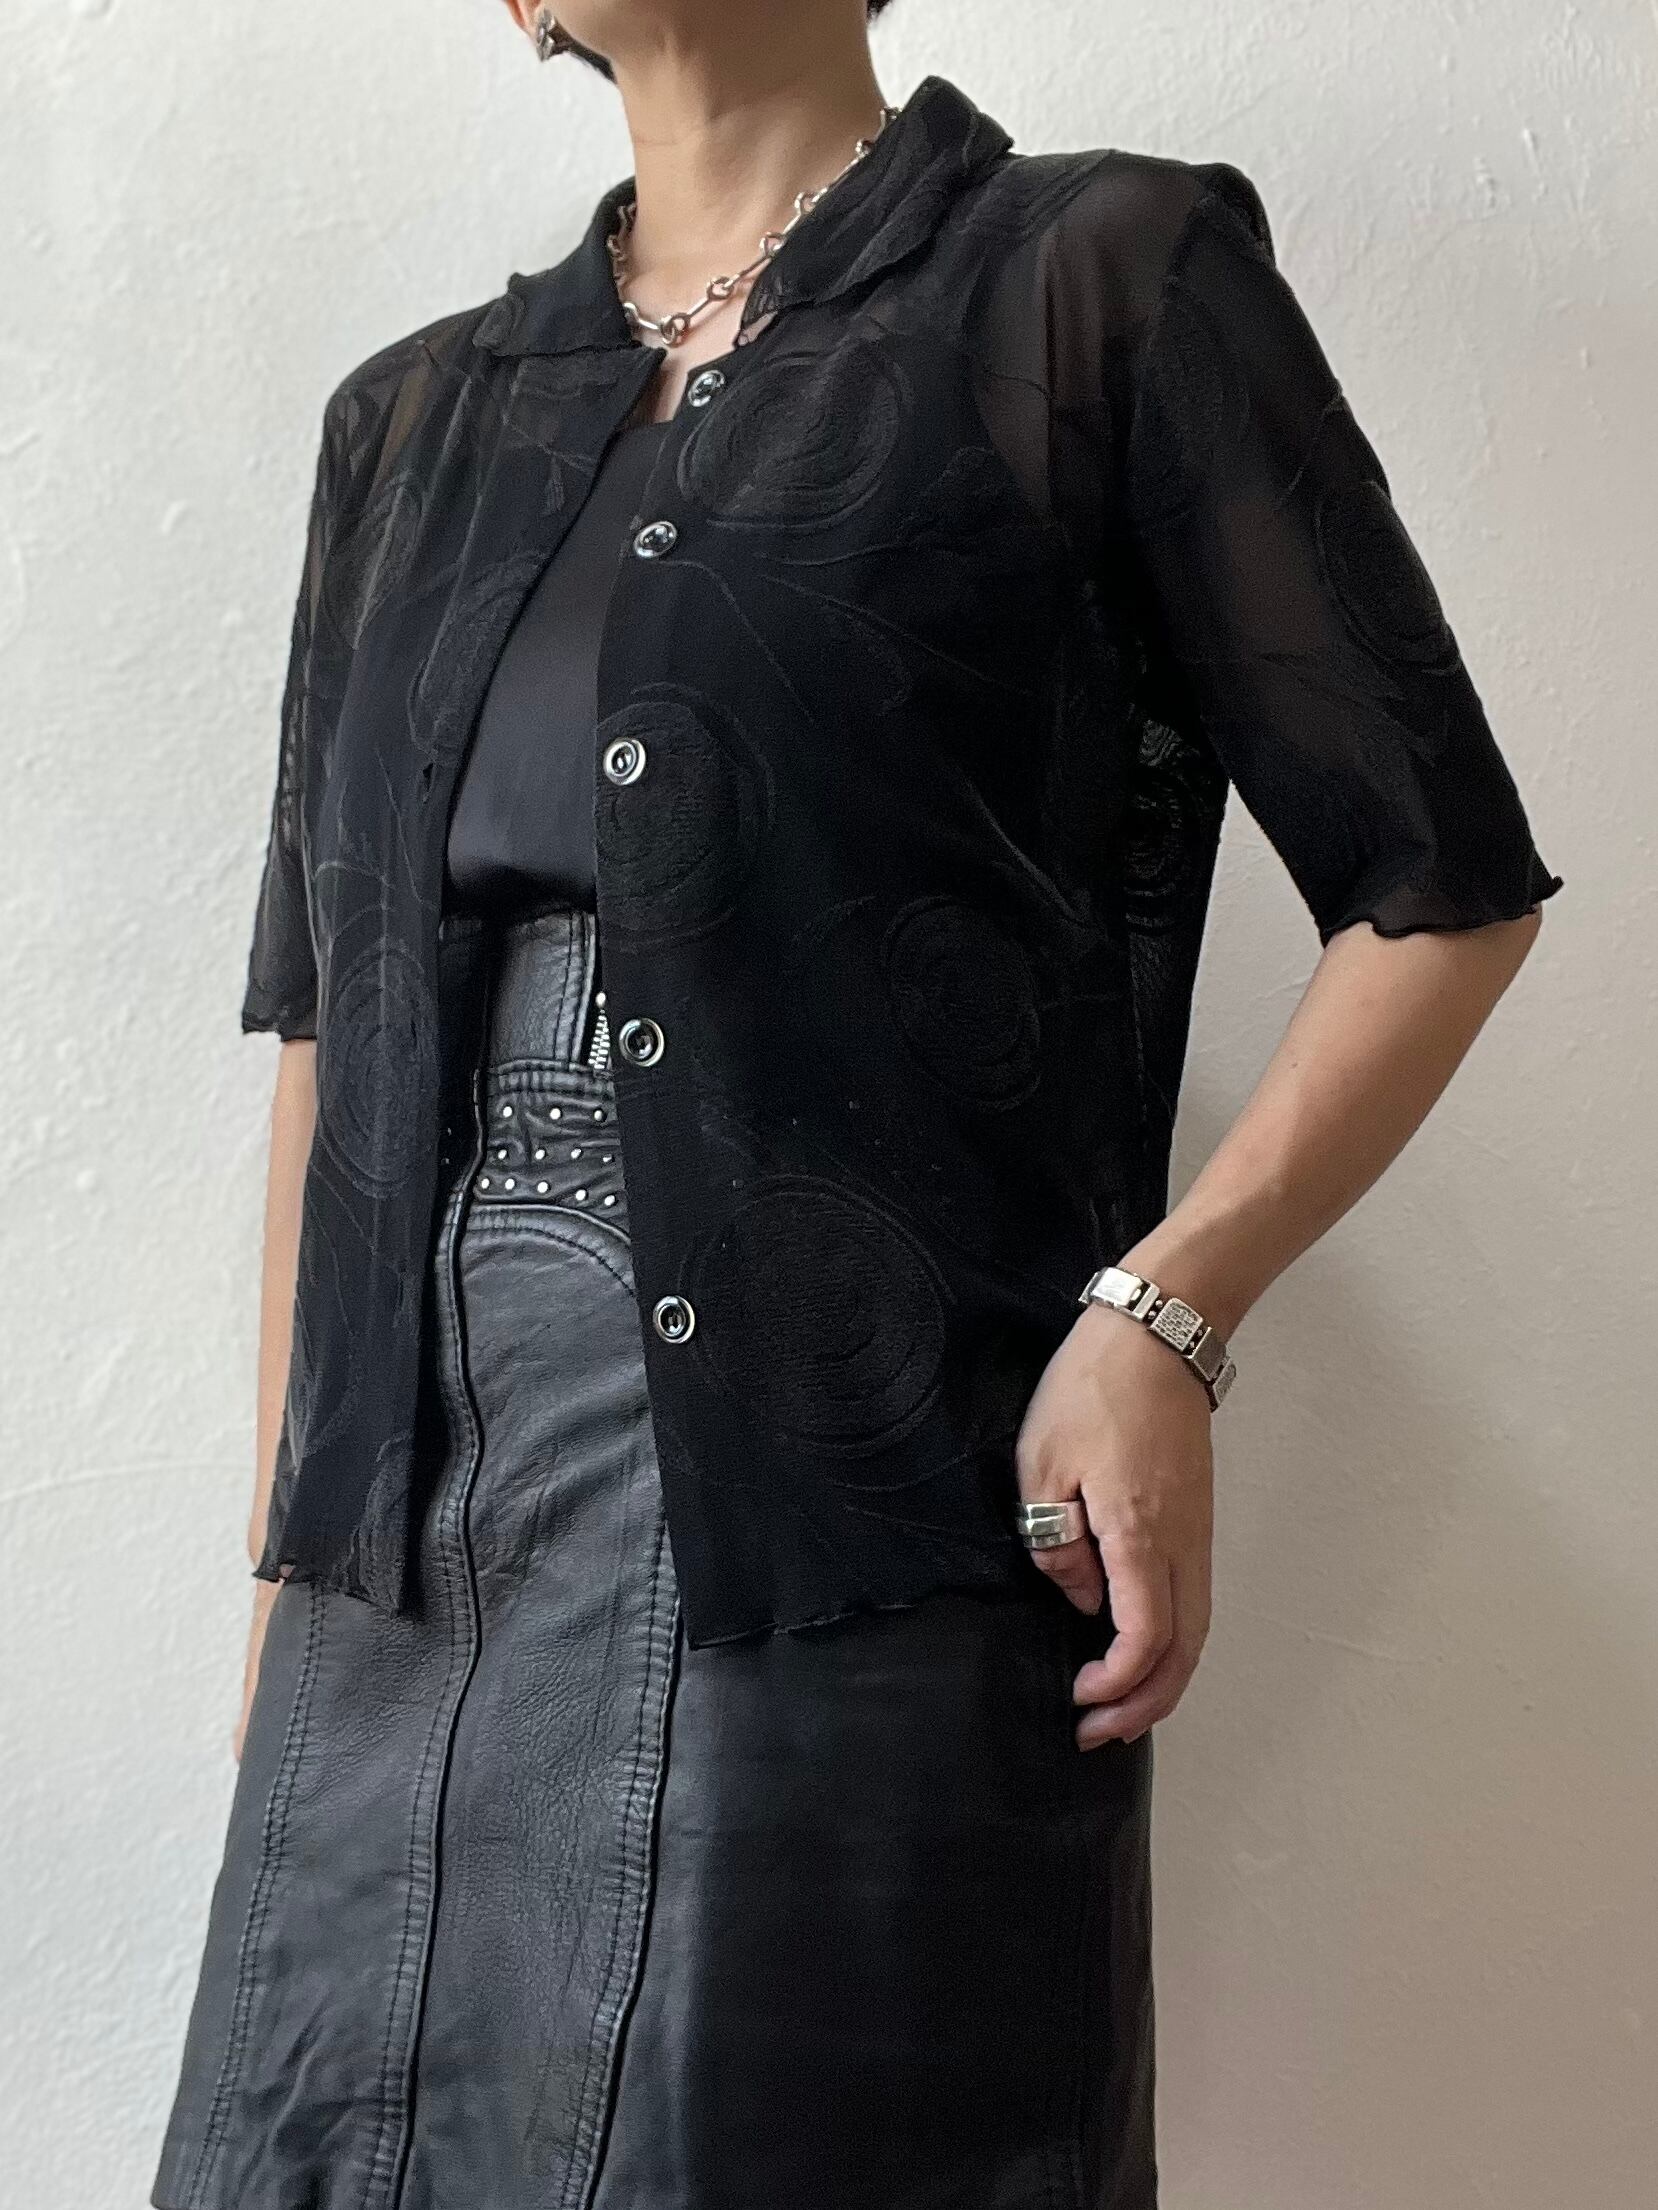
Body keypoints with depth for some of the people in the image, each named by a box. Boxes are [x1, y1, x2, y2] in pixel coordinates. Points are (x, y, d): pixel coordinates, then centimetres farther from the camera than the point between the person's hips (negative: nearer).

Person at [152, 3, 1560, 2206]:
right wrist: (292, 1568, 11)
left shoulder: (1109, 282, 1)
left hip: (850, 1521, -4)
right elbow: (324, 1023, 15)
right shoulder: (416, 420, 16)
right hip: (416, 1554, 5)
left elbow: (1444, 885, 0)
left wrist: (1160, 1318, -12)